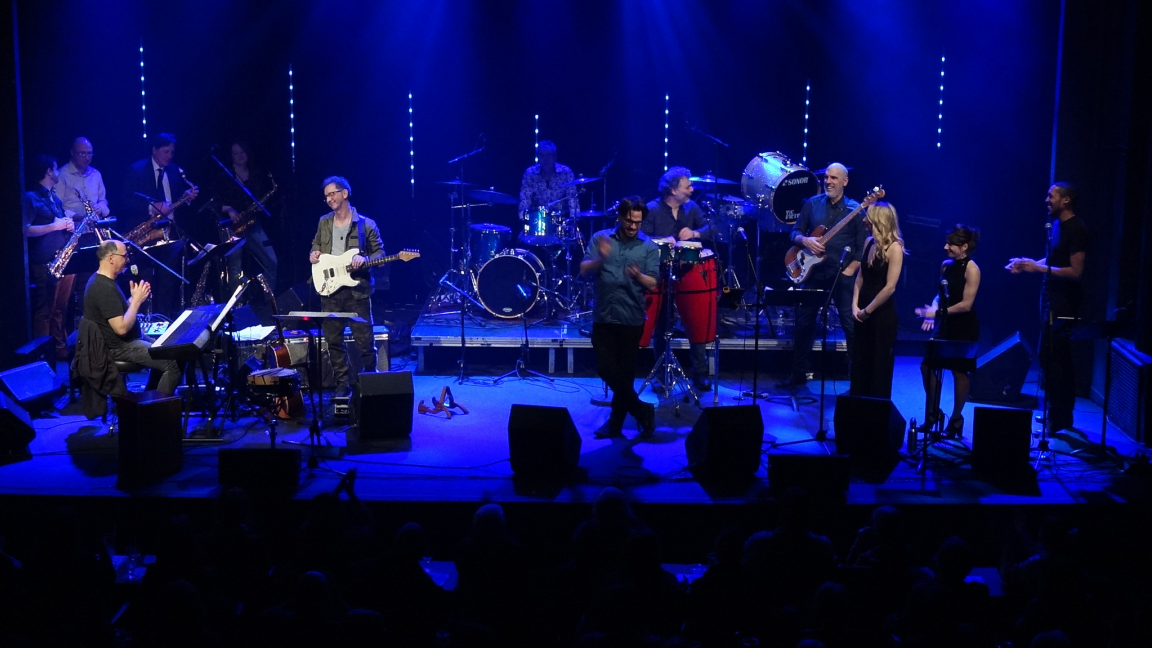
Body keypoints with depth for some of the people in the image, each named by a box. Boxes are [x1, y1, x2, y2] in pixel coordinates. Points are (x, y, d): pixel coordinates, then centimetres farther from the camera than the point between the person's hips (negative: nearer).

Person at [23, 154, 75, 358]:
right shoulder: (30, 198, -7)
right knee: (45, 309, -5)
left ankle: (61, 348, 20)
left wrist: (69, 224, 3)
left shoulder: (54, 197, 18)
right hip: (44, 263, -8)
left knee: (60, 307, 13)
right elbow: (26, 230, -15)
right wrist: (53, 226, -18)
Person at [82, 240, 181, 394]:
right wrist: (137, 300, -19)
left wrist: (134, 298, 2)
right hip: (116, 347, -11)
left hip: (117, 341, 11)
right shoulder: (105, 288, -26)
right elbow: (122, 328, -29)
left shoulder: (101, 280, 8)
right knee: (174, 362, -16)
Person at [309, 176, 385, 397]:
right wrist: (313, 254, 3)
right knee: (333, 340, 7)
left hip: (357, 289, -4)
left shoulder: (366, 224, -3)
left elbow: (380, 253, 0)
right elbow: (316, 245, 25)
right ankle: (342, 384, 17)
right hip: (330, 290, 5)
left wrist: (365, 259, -19)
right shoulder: (323, 222, 11)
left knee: (364, 341, -3)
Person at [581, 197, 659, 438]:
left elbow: (653, 283, -4)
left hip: (631, 319, -2)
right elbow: (583, 270, -6)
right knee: (606, 369, 0)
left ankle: (616, 423, 17)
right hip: (603, 316, 2)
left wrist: (639, 276, -25)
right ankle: (642, 411, 14)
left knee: (624, 372, 3)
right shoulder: (601, 238, 2)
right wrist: (600, 259, -26)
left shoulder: (649, 247, 0)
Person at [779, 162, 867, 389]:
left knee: (851, 325, -4)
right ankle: (799, 373, 17)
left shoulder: (855, 209, -3)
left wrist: (851, 269, -12)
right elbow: (794, 232, 8)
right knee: (804, 322, 6)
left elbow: (864, 246, -3)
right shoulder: (812, 204, 6)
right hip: (814, 272, 3)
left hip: (842, 275, -3)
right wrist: (804, 240, -13)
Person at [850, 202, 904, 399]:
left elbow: (889, 287, -19)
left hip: (883, 314, -7)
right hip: (863, 312, 7)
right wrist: (855, 305, 0)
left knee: (879, 362, 4)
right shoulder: (869, 242, 6)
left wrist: (867, 310, -12)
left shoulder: (894, 247, -16)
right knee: (859, 360, 12)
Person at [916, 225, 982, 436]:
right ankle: (932, 413, 19)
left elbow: (966, 304, -19)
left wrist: (939, 312, -20)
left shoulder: (971, 269, -15)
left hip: (964, 327, -6)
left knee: (959, 372, 4)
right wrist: (933, 311, -6)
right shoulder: (946, 265, 5)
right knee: (927, 365, 2)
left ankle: (956, 419, 19)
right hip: (946, 324, 6)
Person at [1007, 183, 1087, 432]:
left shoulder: (1076, 230, -17)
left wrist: (1038, 268, -21)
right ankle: (1056, 414, 27)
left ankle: (1060, 421, -1)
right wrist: (1026, 263, 8)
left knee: (1055, 358, -7)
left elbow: (1075, 271, -21)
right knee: (1048, 356, 16)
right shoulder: (1057, 225, 10)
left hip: (1064, 302, -10)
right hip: (1051, 298, 10)